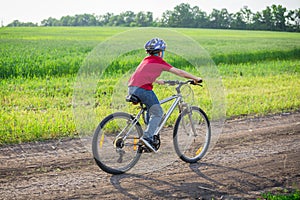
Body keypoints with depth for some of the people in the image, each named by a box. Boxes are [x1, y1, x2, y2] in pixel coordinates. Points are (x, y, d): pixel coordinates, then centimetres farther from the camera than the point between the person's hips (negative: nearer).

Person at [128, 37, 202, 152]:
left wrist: (158, 81, 60)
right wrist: (195, 78, 18)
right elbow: (179, 72, 9)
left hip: (131, 88, 8)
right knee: (158, 113, 0)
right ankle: (147, 136, -18)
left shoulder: (146, 60, 27)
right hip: (142, 88, -8)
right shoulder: (159, 62, 6)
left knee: (151, 110, 25)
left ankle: (150, 138, 22)